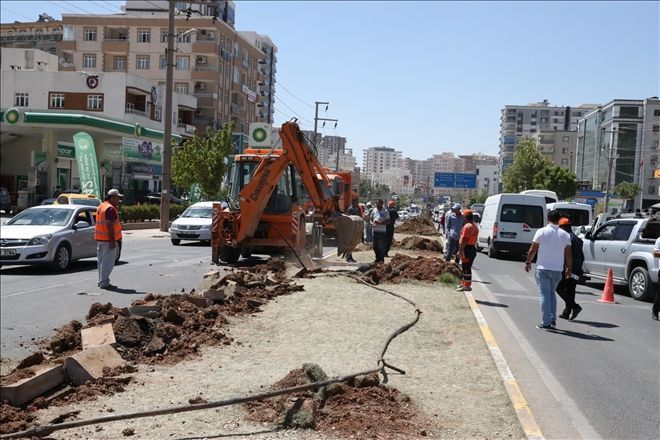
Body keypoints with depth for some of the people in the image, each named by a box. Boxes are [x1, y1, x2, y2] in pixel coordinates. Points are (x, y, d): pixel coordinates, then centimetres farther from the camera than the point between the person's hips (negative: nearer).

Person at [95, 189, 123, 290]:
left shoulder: (101, 206, 16)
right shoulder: (110, 208, -17)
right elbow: (110, 225, -23)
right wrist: (112, 241, -23)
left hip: (99, 239, 10)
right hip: (107, 240, -10)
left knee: (101, 260, 15)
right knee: (108, 262, -6)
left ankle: (101, 281, 22)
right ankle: (104, 283, -6)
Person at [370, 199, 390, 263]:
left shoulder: (385, 211, -6)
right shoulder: (374, 210, 10)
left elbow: (388, 221, -8)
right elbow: (371, 218, 20)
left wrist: (380, 223, -20)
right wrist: (372, 222, -2)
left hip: (382, 231, -5)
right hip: (375, 231, 5)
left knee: (381, 246, -3)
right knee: (375, 246, 10)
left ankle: (382, 259, 6)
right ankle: (378, 258, 22)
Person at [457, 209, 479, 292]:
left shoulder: (467, 226, -18)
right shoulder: (475, 226, 15)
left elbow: (464, 240, -22)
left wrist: (460, 251, -20)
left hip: (467, 248, -10)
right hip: (473, 248, 10)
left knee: (466, 268, -5)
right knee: (466, 267, 18)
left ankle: (467, 286, -2)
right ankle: (464, 283, 27)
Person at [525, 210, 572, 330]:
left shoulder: (542, 232, -6)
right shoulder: (565, 235, 3)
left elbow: (533, 249, -4)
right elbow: (568, 254, 5)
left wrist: (528, 262, 8)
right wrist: (569, 268, 16)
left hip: (543, 268, -3)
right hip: (557, 269, 3)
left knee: (544, 295, 0)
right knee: (552, 293, 19)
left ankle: (546, 322, -4)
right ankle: (553, 320, 14)